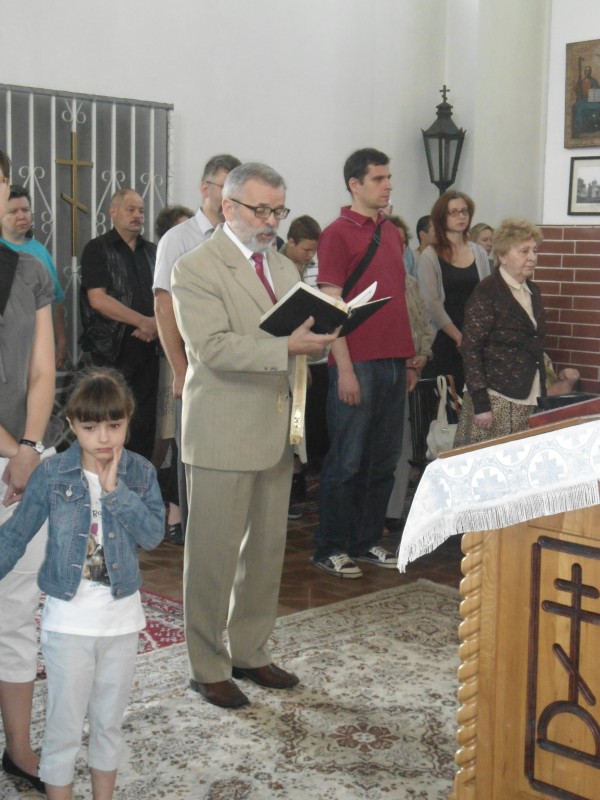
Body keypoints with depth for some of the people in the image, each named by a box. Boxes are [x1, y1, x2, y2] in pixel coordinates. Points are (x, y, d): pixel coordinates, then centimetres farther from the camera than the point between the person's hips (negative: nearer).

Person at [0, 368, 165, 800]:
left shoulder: (141, 472, -5)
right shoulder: (52, 474, -10)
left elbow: (154, 534, -16)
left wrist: (114, 489, -22)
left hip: (121, 617, 2)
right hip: (68, 618, -2)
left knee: (109, 722, 17)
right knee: (65, 727, 6)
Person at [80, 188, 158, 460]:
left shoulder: (151, 251, 15)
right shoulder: (98, 249, -1)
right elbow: (97, 298, -11)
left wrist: (158, 323, -8)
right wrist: (143, 321, -14)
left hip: (147, 346, 5)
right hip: (112, 348, -5)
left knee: (145, 417, 5)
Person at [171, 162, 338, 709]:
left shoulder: (284, 267, 16)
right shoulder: (196, 269, -9)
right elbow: (212, 347, -20)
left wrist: (319, 337, -4)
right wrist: (287, 346, -29)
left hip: (276, 431, 8)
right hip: (223, 435, -7)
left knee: (267, 549, 15)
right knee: (214, 555, 1)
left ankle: (250, 652, 30)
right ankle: (208, 668, 15)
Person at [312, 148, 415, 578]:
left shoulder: (393, 233, 15)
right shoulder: (338, 234, -7)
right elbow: (332, 306, -11)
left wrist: (410, 357, 16)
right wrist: (345, 368, -16)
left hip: (394, 361, 7)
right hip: (357, 363, -7)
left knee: (384, 458, 12)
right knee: (348, 460, -1)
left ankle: (367, 541, 23)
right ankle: (330, 548, 11)